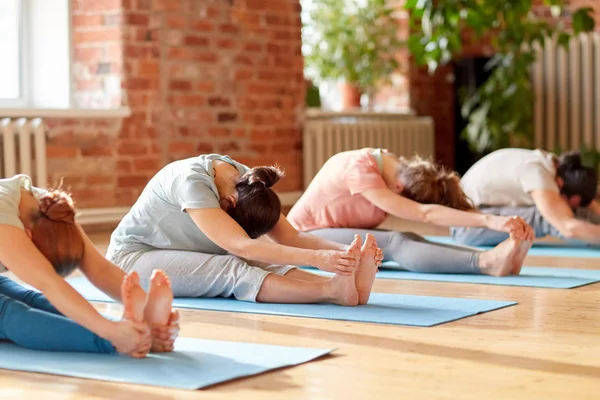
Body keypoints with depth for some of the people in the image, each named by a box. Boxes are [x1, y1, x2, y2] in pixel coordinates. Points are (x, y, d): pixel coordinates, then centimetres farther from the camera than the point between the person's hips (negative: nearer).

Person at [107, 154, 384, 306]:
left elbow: (291, 237, -13)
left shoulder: (245, 183, -9)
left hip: (185, 258, 7)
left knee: (260, 264, -24)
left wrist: (345, 250, -30)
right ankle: (333, 290, -49)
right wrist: (316, 258, -49)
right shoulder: (191, 182, -32)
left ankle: (346, 281, -42)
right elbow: (242, 246, -41)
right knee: (233, 269, -33)